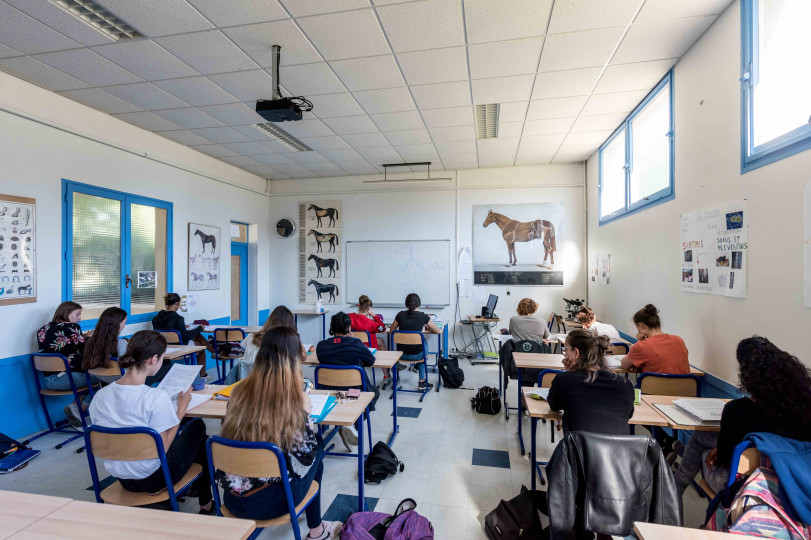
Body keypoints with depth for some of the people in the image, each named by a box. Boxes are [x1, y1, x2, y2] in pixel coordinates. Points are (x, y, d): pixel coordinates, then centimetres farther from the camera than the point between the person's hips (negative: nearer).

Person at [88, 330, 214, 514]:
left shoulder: (100, 396, -9)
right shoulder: (156, 397, -28)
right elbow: (162, 448, -20)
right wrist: (181, 409, -12)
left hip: (121, 478, 6)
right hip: (153, 479, -6)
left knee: (175, 432, 28)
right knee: (197, 426, 17)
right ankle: (206, 503, 30)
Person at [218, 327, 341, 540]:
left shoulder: (240, 391, -4)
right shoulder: (296, 398, -18)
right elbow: (306, 450, -9)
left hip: (232, 498, 5)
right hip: (271, 501, -5)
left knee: (310, 450, 24)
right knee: (317, 447, 21)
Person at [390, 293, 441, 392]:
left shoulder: (400, 315, -4)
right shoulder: (423, 316, -10)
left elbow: (392, 330, 12)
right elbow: (438, 331, 1)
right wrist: (428, 328, 19)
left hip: (401, 354, 3)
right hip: (416, 355, -3)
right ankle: (422, 381, 33)